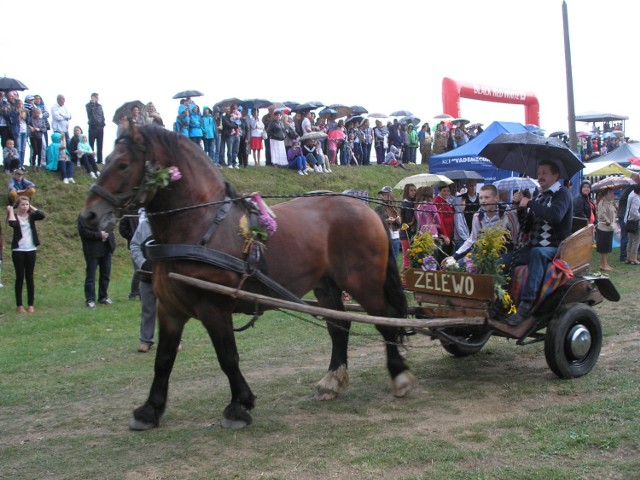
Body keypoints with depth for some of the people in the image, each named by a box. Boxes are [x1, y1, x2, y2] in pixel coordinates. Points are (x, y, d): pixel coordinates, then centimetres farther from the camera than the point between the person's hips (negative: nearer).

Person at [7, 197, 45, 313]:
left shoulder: (31, 216, 5)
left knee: (29, 277, 6)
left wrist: (32, 208, -2)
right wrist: (10, 211, -11)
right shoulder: (14, 216, -1)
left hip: (30, 250, 2)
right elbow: (12, 224, -24)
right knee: (20, 277, 1)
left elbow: (42, 215, -15)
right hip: (18, 250, -2)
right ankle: (19, 305, 8)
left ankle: (31, 304, 10)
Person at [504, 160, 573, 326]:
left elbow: (555, 215, -26)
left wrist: (530, 203, -18)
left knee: (537, 253, -40)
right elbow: (527, 226, 19)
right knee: (503, 261, -18)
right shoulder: (539, 196, 18)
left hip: (555, 248, -7)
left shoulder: (562, 193, -3)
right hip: (533, 246, 7)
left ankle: (526, 304, -46)